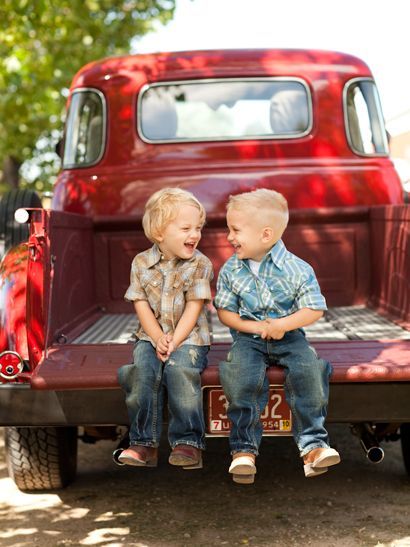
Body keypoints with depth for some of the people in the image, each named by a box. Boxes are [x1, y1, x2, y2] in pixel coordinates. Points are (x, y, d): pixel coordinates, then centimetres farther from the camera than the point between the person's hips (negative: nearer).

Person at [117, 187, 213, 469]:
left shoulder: (200, 264, -3)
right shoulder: (142, 263, 3)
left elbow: (193, 308, -8)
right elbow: (141, 304, 1)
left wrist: (174, 341, -18)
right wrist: (158, 338, -13)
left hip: (189, 336, -2)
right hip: (151, 336, 2)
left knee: (180, 370, -30)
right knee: (143, 370, -25)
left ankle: (188, 441, -20)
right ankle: (145, 442, -16)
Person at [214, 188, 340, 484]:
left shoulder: (297, 269, -10)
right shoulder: (231, 270, -1)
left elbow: (315, 309, -6)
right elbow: (225, 311, 5)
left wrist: (282, 325, -20)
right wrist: (253, 326, -12)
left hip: (289, 335, -1)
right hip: (249, 336, 1)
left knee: (309, 370, -27)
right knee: (242, 375, -28)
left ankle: (313, 443, -16)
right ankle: (244, 447, -16)